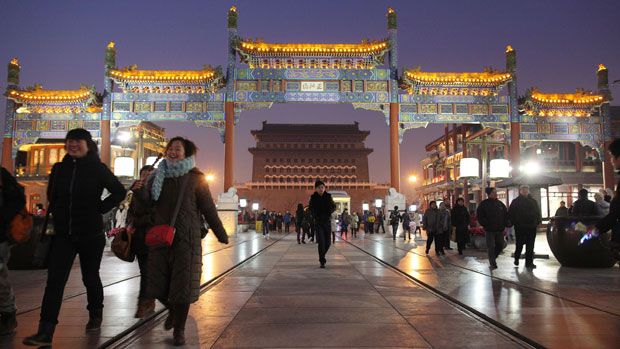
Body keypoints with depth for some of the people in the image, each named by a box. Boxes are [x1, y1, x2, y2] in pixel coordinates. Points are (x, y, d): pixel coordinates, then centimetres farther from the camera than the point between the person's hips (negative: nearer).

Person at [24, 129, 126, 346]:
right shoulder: (59, 169, 6)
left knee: (90, 277, 12)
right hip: (63, 233, 3)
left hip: (91, 234, -3)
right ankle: (45, 332, -7)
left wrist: (100, 208, -6)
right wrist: (58, 212, 9)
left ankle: (95, 316, 34)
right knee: (55, 280, -6)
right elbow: (51, 195, 22)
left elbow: (119, 192, 0)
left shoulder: (98, 169, -5)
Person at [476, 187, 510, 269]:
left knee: (500, 246, 10)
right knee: (491, 247, -3)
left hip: (500, 229, 5)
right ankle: (492, 264, 6)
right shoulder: (484, 204, -3)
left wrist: (506, 225, 3)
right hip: (489, 230, -5)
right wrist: (485, 224, -12)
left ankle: (492, 258, 32)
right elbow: (479, 216, -5)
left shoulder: (500, 204, 10)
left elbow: (506, 215, 14)